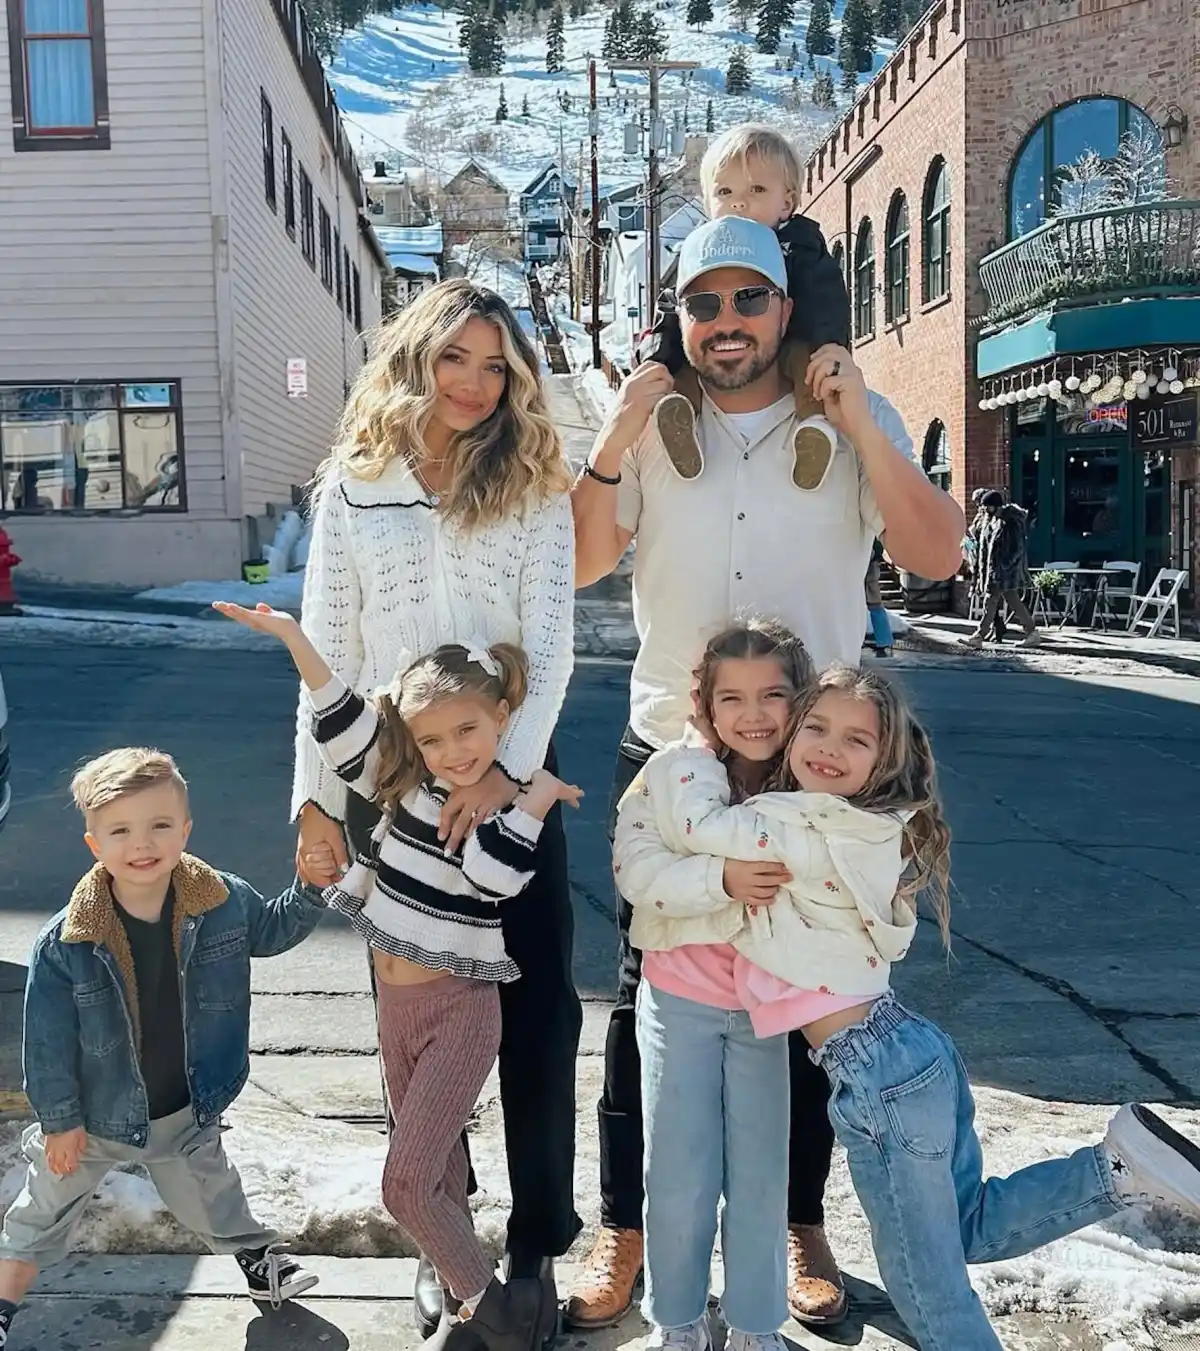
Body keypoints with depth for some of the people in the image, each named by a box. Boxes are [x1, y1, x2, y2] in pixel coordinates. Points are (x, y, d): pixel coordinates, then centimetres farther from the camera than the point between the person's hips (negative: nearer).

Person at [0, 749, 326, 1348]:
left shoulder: (225, 902, -20)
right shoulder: (64, 944, -28)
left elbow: (272, 931, 2)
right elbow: (49, 1040, -17)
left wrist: (310, 887, -14)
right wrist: (58, 1119, -9)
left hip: (188, 1108, 3)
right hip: (97, 1115, -2)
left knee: (207, 1192, 27)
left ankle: (257, 1257, 55)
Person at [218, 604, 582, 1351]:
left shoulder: (510, 811, -12)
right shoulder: (406, 783, -2)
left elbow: (495, 873, -30)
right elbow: (345, 725, -12)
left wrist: (538, 792, -25)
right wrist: (295, 638, -21)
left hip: (460, 1009, -5)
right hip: (397, 1001, 6)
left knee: (407, 1184, -8)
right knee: (437, 1170, 19)